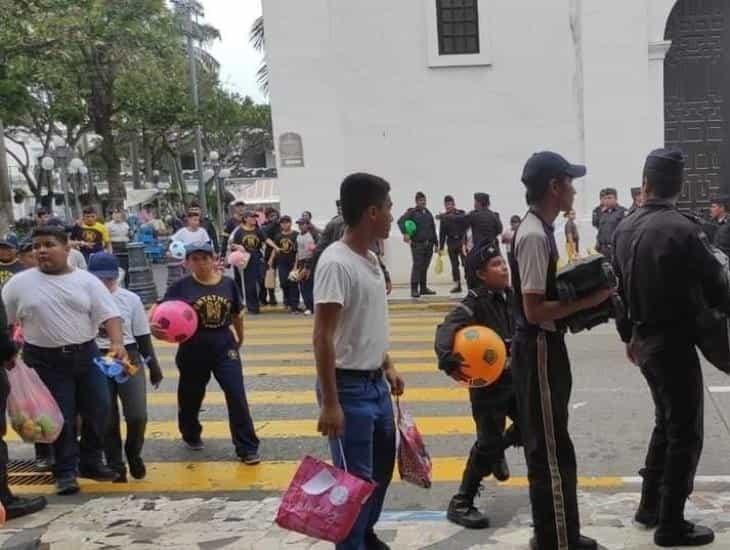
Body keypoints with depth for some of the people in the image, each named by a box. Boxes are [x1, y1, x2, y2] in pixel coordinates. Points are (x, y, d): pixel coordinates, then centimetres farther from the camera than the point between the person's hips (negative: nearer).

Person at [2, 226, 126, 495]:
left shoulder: (86, 280, -2)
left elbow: (109, 314, -7)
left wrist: (117, 343, -22)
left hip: (86, 355, 2)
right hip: (46, 361, -2)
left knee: (99, 409, 6)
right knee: (61, 417, 2)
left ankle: (91, 462, 26)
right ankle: (65, 471, 17)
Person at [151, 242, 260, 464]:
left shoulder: (228, 284, -1)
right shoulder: (182, 286, -8)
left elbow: (237, 315, 11)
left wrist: (239, 340, 21)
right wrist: (152, 324, -36)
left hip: (224, 346, 1)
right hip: (193, 349, 0)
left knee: (237, 396, -7)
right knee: (191, 396, 16)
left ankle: (247, 448, 2)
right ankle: (191, 435, 45)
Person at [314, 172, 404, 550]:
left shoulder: (370, 259, 8)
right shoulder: (336, 263, -20)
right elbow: (322, 337, -21)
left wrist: (388, 367, 20)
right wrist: (330, 403, -22)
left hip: (376, 383, 9)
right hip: (350, 387, -9)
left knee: (382, 465, 21)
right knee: (356, 478, 1)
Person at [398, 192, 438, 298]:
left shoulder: (428, 214, 16)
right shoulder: (412, 212, -1)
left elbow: (433, 230, 19)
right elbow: (400, 221, -15)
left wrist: (436, 244, 17)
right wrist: (405, 233, -29)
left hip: (429, 244, 5)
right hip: (417, 244, -5)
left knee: (425, 267, 9)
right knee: (417, 266, -8)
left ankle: (424, 288, 16)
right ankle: (414, 289, -6)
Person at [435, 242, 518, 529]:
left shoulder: (511, 296, 3)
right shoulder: (474, 303, -20)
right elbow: (446, 330, -33)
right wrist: (449, 362, -47)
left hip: (515, 378, 8)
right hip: (486, 383, -8)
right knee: (488, 443, -7)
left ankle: (497, 452, 49)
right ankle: (461, 503, 5)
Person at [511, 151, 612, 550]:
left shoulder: (540, 230, 11)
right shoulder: (535, 236, -21)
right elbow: (534, 309, -25)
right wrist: (586, 300, -19)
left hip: (545, 347, 11)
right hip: (539, 349, -11)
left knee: (548, 447, 19)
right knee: (551, 451, 0)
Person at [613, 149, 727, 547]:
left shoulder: (625, 228, 3)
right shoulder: (683, 229, -20)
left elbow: (619, 287, 11)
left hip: (645, 340, 8)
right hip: (675, 342, -7)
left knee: (666, 423, 22)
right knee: (685, 434, 4)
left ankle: (650, 506, 31)